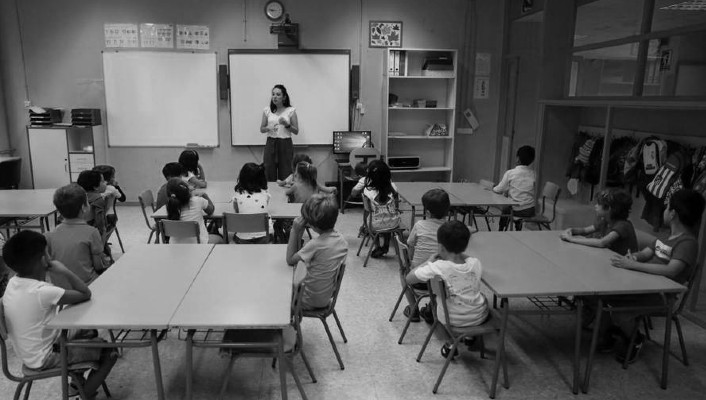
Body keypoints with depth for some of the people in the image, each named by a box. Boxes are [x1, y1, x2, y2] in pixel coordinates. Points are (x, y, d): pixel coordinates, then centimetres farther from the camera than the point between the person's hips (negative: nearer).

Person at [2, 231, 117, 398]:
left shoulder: (13, 283, -5)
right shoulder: (43, 291, -32)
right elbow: (86, 294, -26)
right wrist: (65, 272, -22)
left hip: (28, 355, 9)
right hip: (43, 361, -9)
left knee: (89, 332, 24)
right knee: (109, 351, -1)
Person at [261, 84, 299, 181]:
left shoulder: (291, 111, 0)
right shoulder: (267, 110, 6)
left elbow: (296, 131, 1)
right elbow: (261, 129, 10)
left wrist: (287, 125, -16)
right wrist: (269, 128, -11)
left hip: (285, 144, -1)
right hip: (270, 143, 2)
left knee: (286, 177, -3)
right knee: (269, 175, -2)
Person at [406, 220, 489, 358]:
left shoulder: (437, 267, -25)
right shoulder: (476, 263, -13)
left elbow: (409, 279, -12)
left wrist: (429, 262, -3)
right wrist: (460, 254, 4)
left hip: (452, 321, -2)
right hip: (479, 318, 2)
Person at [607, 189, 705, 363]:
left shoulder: (688, 242, -16)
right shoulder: (668, 235, 11)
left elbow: (670, 270, -30)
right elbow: (645, 254, 14)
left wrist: (633, 265, -30)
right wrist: (633, 256, -10)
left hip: (664, 295, -8)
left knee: (616, 303, -24)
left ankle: (635, 340, 5)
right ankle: (621, 328, 13)